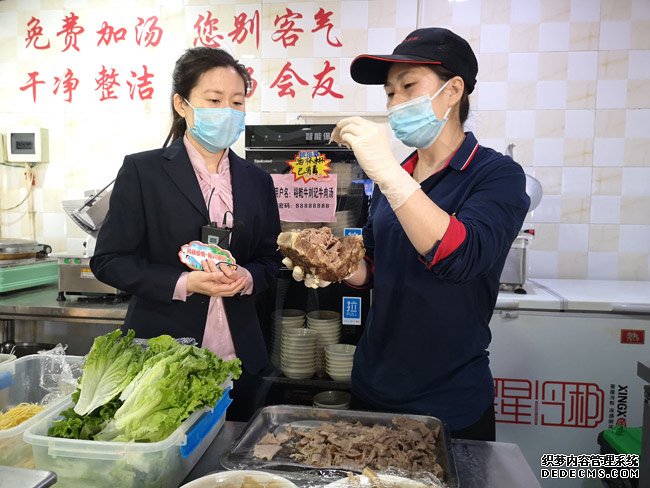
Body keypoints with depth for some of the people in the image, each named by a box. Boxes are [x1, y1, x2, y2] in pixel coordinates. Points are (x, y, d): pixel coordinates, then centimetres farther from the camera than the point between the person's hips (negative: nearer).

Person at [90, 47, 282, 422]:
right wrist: (184, 283, -18)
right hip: (160, 353, -3)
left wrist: (247, 278, -12)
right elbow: (110, 260, -5)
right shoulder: (143, 170, -5)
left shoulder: (257, 180, 7)